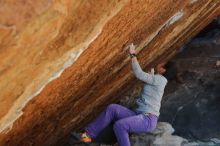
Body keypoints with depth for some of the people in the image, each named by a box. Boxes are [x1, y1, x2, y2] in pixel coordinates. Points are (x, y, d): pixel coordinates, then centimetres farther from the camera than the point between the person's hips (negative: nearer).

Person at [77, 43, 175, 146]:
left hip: (148, 119, -9)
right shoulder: (155, 80, 20)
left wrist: (133, 55, -11)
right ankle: (89, 133, -6)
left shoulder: (160, 79, -8)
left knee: (119, 125, -33)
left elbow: (139, 74, -16)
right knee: (112, 108, -7)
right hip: (139, 115, 9)